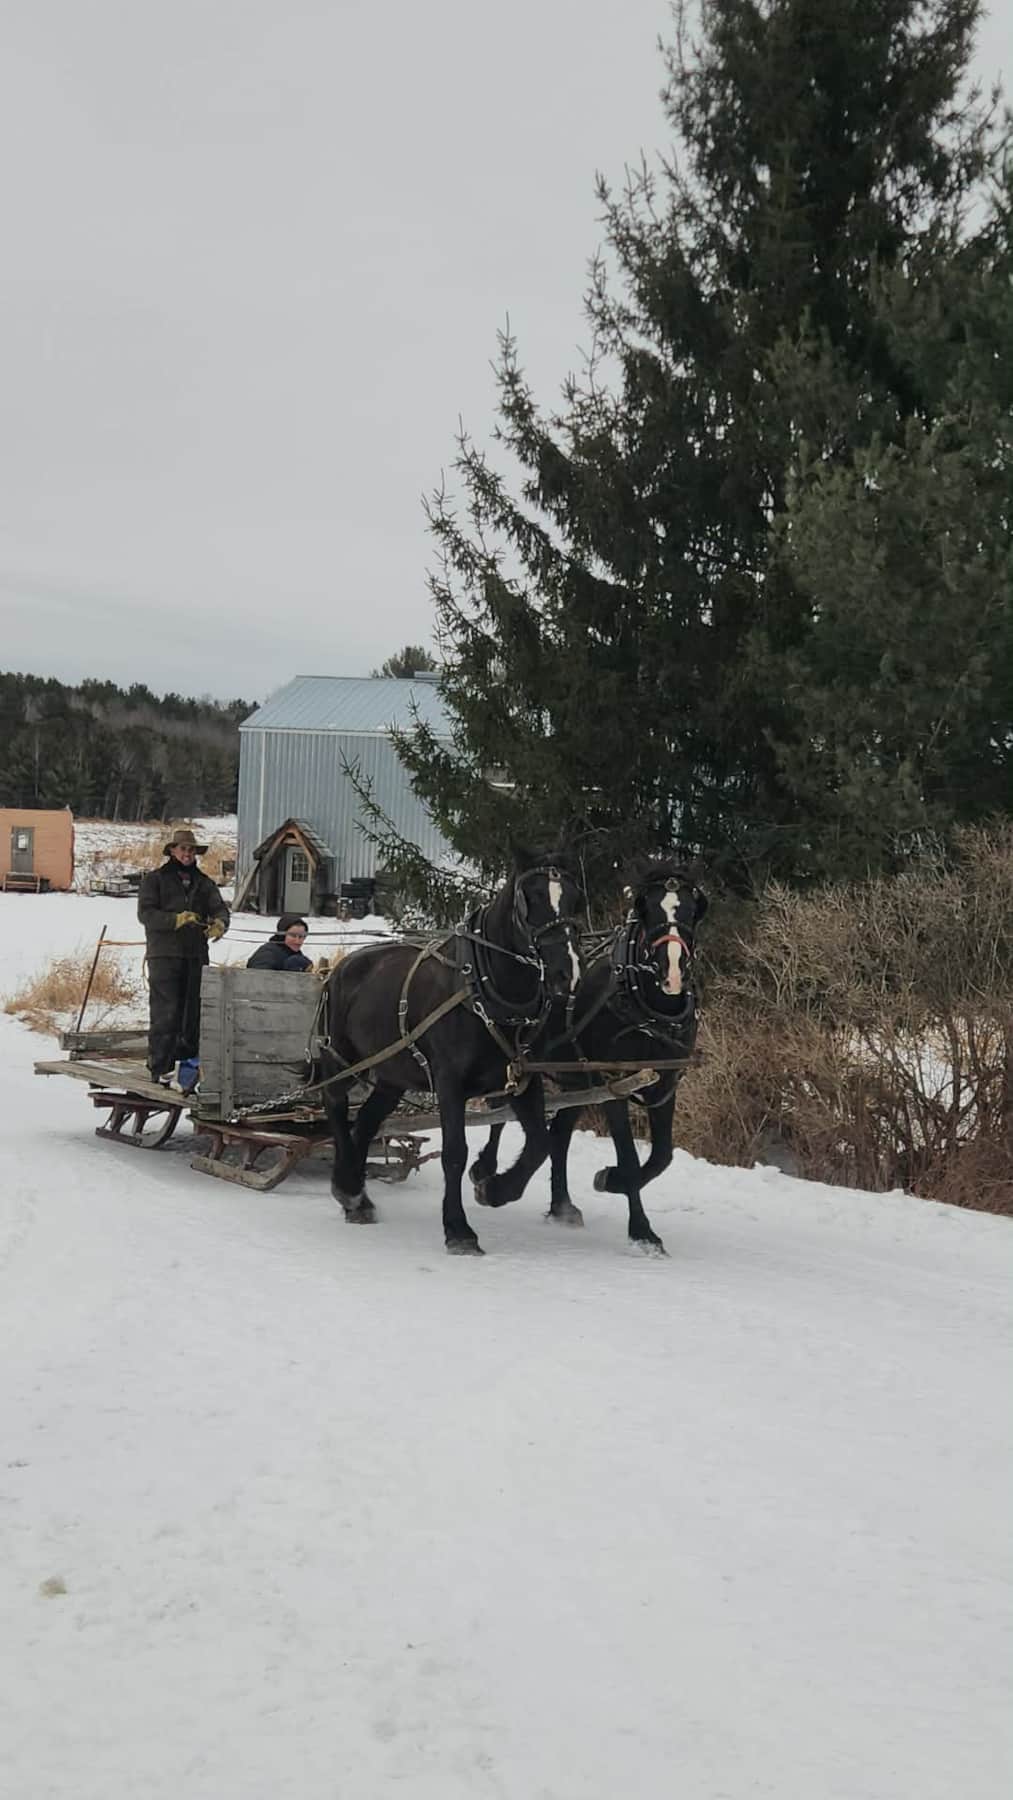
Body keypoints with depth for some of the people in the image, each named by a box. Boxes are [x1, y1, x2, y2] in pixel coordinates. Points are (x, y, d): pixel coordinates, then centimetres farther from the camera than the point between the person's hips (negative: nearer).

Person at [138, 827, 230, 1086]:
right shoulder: (155, 879, 6)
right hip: (164, 955, -5)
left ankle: (189, 1060, 14)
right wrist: (176, 920, -20)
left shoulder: (204, 883, 19)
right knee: (165, 1013, -9)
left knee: (194, 1012, 6)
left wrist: (219, 923, -16)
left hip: (196, 957, 5)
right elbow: (146, 913, -5)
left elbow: (219, 908, 8)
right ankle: (160, 1067, -9)